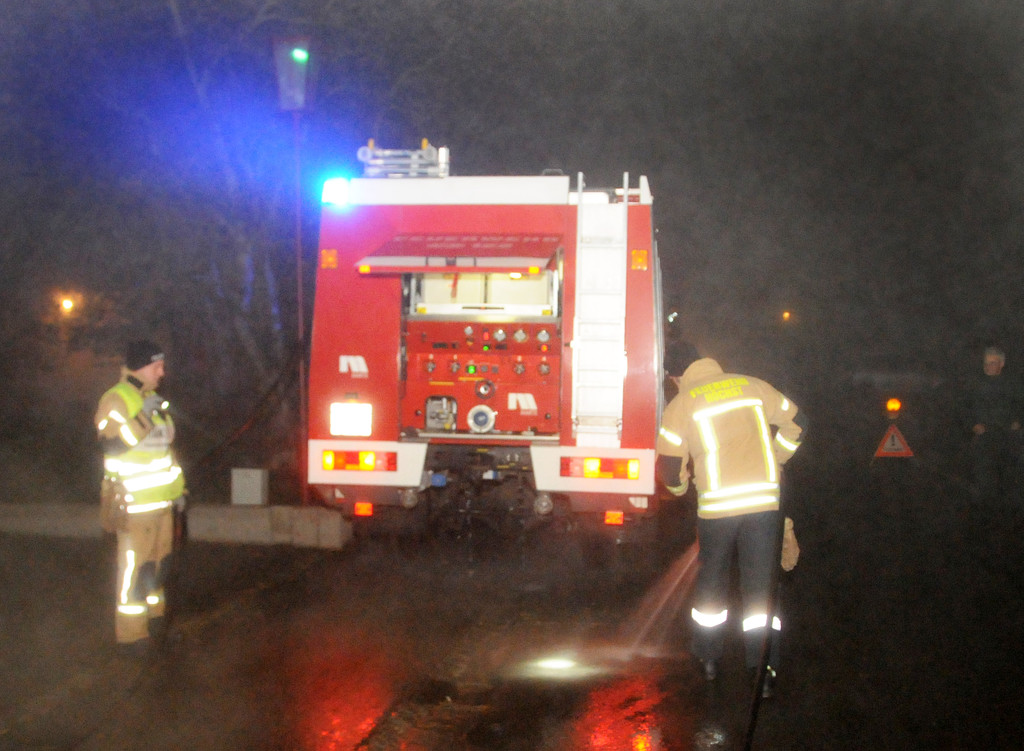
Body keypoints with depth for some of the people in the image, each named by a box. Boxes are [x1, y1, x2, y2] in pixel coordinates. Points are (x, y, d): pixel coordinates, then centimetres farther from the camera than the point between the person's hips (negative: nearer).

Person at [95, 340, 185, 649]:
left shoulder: (152, 400, 16)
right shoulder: (115, 400, -11)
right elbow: (112, 444, -24)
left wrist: (177, 487, 21)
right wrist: (143, 417, -26)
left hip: (161, 501, 8)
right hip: (134, 503, -8)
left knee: (159, 562, 14)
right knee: (135, 566, -6)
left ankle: (154, 619, 26)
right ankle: (131, 632, 1)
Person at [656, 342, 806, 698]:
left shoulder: (681, 404, -1)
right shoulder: (752, 386, 6)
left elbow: (669, 464, -1)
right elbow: (796, 424, 14)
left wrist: (680, 486, 21)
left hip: (716, 506, -1)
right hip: (766, 501, 1)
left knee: (711, 581, 19)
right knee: (760, 587, 7)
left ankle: (709, 658, 29)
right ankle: (765, 669, 4)